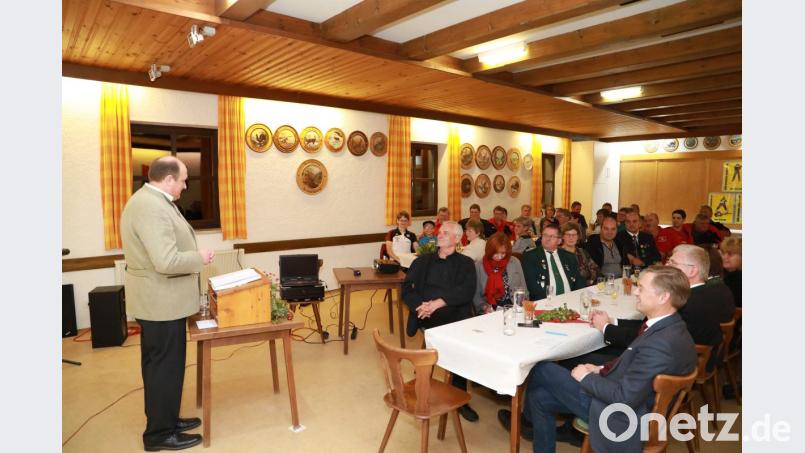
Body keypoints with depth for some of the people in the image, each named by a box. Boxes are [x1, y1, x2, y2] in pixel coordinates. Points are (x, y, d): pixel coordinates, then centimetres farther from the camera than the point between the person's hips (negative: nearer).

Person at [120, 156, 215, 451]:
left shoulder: (148, 199, 10)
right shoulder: (152, 207, -25)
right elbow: (167, 262, -31)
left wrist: (192, 255, 13)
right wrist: (199, 258, -16)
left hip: (158, 298, 11)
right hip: (161, 301, -11)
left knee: (159, 364, 20)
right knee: (166, 366, 3)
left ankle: (164, 420, 35)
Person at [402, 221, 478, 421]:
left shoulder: (465, 263, 12)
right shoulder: (422, 261, 18)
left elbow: (467, 292, -5)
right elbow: (407, 289, 9)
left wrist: (438, 303, -17)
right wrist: (420, 305, -11)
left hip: (454, 316, -1)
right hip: (427, 317, 1)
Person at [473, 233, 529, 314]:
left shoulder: (515, 262, 6)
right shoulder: (479, 266, 0)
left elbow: (523, 289, 12)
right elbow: (476, 295, 2)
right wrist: (484, 307, -14)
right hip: (490, 313, -1)